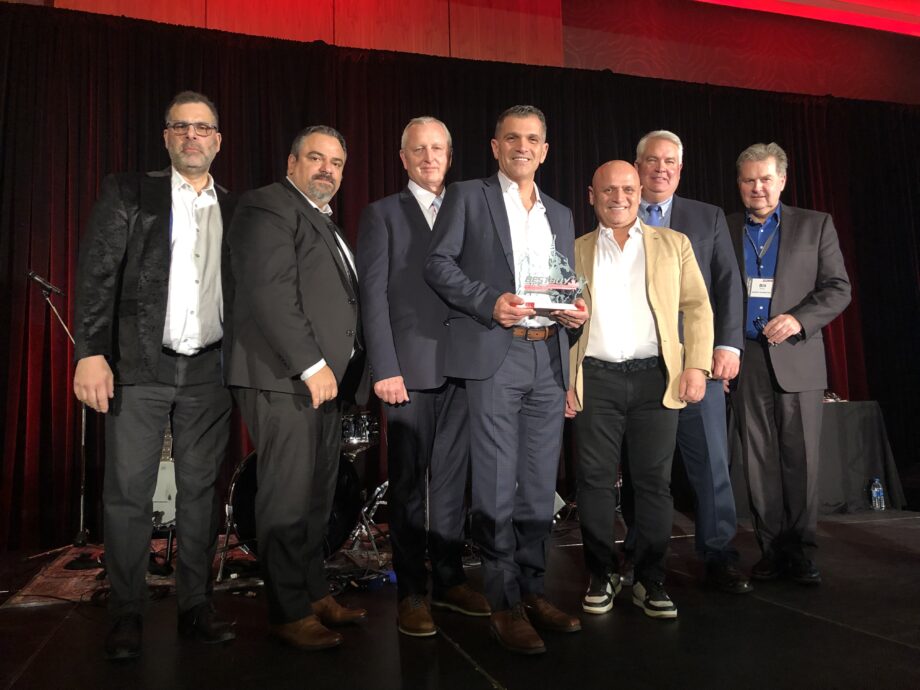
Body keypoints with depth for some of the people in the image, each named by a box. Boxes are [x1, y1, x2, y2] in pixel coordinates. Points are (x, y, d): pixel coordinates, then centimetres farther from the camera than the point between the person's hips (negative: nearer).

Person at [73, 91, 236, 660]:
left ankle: (196, 607, 17)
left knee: (201, 490, 7)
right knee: (129, 492, 1)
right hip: (141, 366, -2)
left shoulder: (234, 210, 12)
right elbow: (98, 275, -2)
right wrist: (92, 353, -12)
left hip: (209, 371, 2)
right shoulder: (128, 192, 5)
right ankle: (128, 614, 13)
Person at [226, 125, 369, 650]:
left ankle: (315, 593, 24)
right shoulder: (269, 206, -4)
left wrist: (336, 369, 10)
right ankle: (290, 613, 8)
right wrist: (312, 365, -19)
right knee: (289, 497, -3)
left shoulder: (327, 224, 24)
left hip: (326, 379, 9)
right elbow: (271, 292, -16)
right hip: (286, 378, -9)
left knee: (318, 494, 12)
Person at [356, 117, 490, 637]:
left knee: (452, 480, 10)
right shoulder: (383, 215, 5)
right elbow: (374, 297, -3)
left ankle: (450, 579, 23)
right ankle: (411, 592, 14)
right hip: (411, 369, -3)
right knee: (408, 484, 4)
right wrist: (385, 369, -12)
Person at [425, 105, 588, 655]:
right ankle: (505, 604, 9)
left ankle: (532, 590, 21)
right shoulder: (468, 197, 7)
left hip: (549, 358, 5)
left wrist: (576, 312, 2)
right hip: (493, 357, -5)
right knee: (497, 485, -2)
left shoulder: (561, 215, 21)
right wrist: (490, 301, -15)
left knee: (540, 486, 9)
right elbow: (438, 264, -2)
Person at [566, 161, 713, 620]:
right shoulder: (575, 252, 12)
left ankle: (650, 581, 15)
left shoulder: (673, 245, 12)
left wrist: (697, 365, -5)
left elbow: (697, 307, 7)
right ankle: (601, 577, 17)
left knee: (654, 480, 2)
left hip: (656, 378, 0)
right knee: (595, 480, 3)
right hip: (594, 380, 0)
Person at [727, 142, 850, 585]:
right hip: (747, 362, 1)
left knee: (800, 460, 0)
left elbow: (838, 288, 4)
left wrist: (799, 319, -13)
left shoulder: (815, 225, 9)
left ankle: (801, 553, 11)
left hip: (798, 358, -1)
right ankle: (771, 550, 14)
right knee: (759, 462, 4)